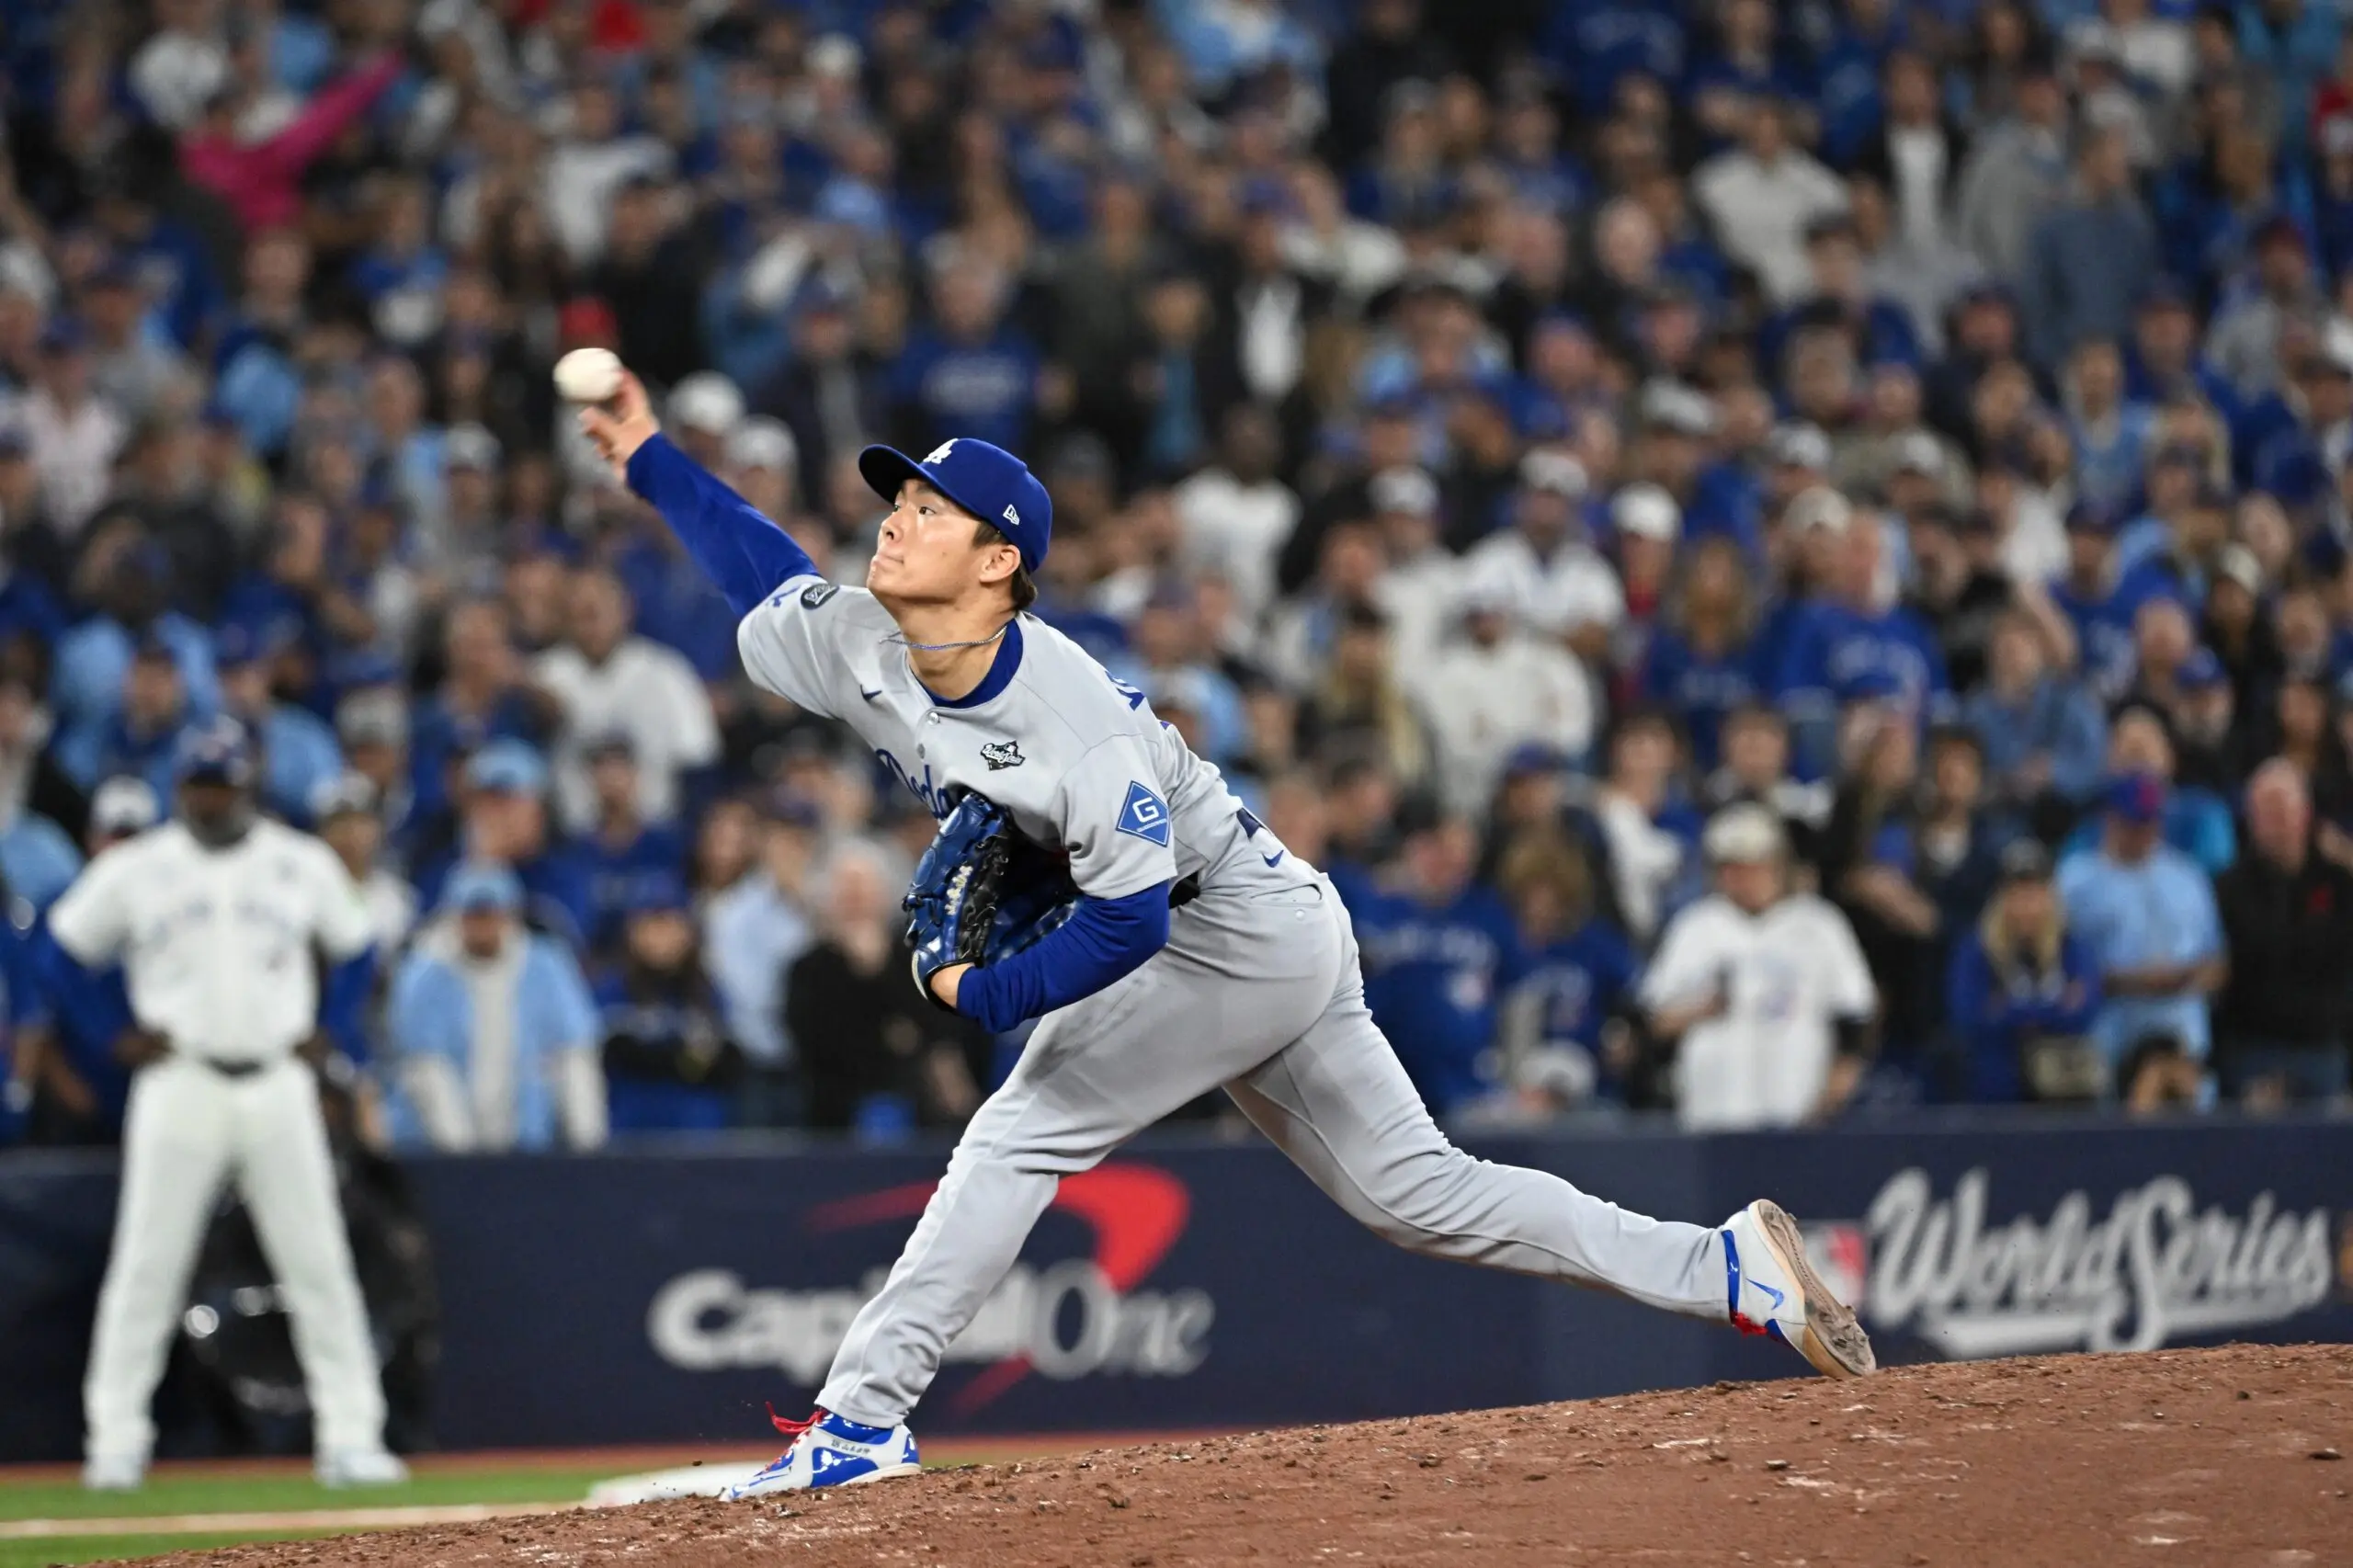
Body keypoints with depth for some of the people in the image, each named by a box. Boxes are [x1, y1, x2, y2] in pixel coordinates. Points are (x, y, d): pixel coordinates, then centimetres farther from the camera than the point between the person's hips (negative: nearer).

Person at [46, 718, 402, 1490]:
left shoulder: (305, 865, 6)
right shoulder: (134, 870, 2)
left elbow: (353, 949, 19)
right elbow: (63, 950, 9)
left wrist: (323, 1032, 6)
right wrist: (119, 1036, 0)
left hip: (278, 1087, 1)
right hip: (178, 1085, -1)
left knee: (320, 1265, -1)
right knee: (146, 1266, -3)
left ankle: (350, 1439, 2)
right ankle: (116, 1441, 2)